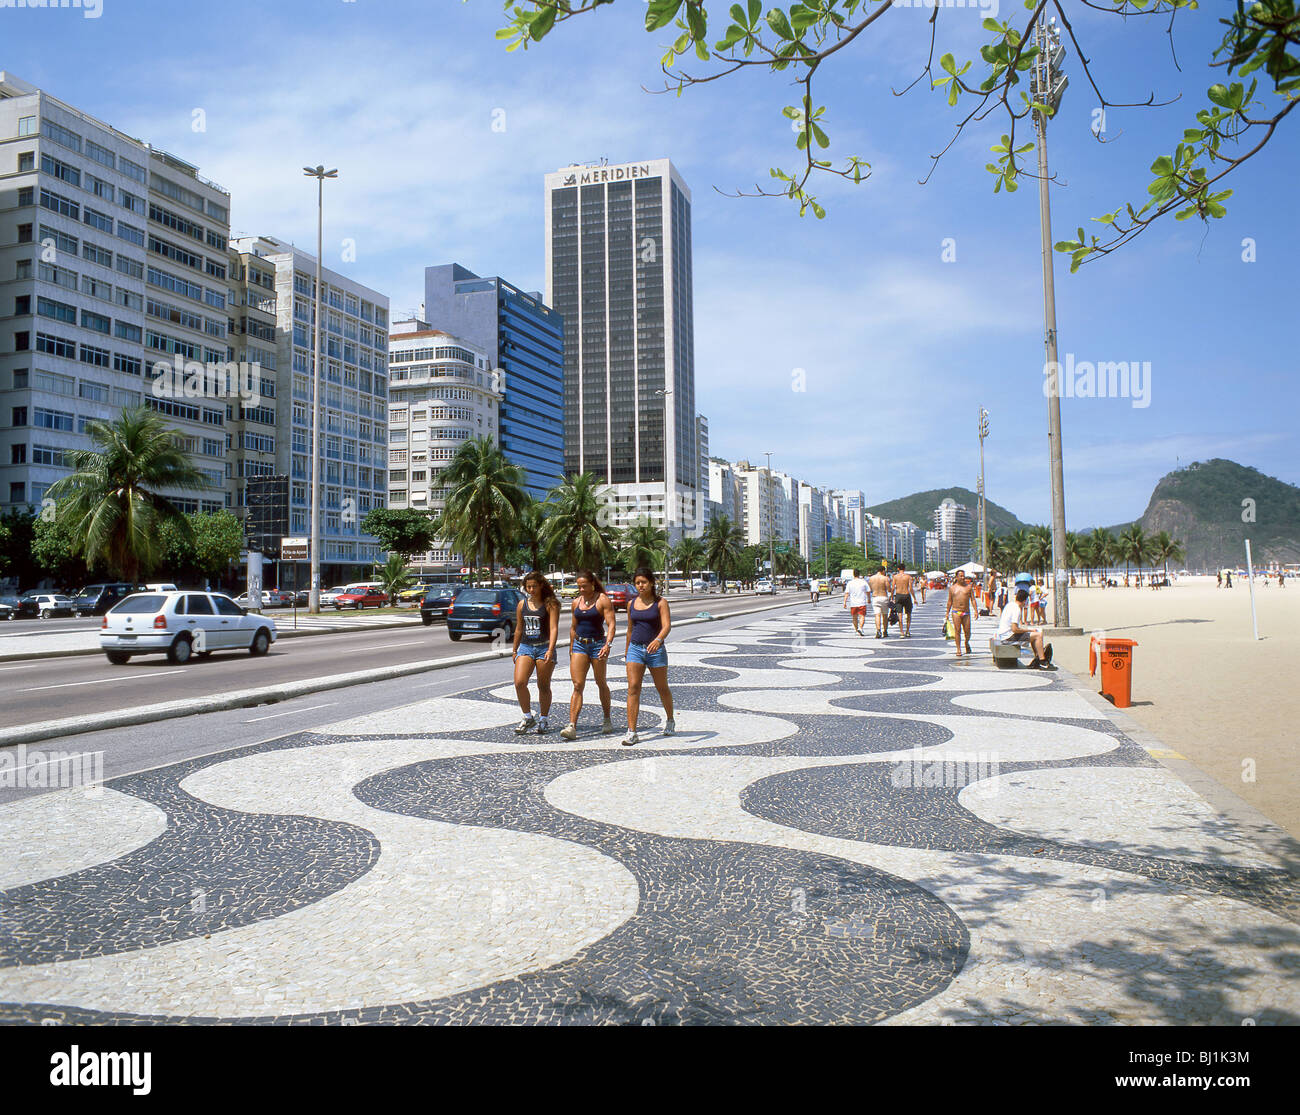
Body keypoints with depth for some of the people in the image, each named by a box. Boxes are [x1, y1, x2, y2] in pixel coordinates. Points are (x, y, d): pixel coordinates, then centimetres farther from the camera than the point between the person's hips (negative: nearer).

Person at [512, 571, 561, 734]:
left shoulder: (550, 604, -4)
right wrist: (515, 650, 20)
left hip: (544, 648, -4)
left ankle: (543, 720, 20)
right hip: (525, 647, 4)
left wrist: (550, 650, -25)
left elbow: (554, 628, -13)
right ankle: (528, 718, 3)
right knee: (519, 682, -12)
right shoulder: (522, 604, 10)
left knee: (544, 687, 5)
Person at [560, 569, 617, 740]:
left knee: (601, 683, 10)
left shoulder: (603, 600, -6)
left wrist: (607, 644, -26)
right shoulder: (576, 602, 10)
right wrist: (571, 648, 19)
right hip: (579, 645, 4)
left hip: (597, 644, -4)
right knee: (577, 685, -7)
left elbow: (612, 624, -13)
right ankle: (572, 726, -14)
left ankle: (607, 720, 29)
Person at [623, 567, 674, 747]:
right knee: (633, 688, -11)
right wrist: (627, 650, 25)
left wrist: (658, 640, -35)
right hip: (636, 649, 3)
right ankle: (632, 733, -13)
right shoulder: (631, 603, 8)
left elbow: (667, 626, -16)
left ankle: (670, 720, 39)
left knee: (662, 688, 12)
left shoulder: (660, 602, -4)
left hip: (656, 649, -2)